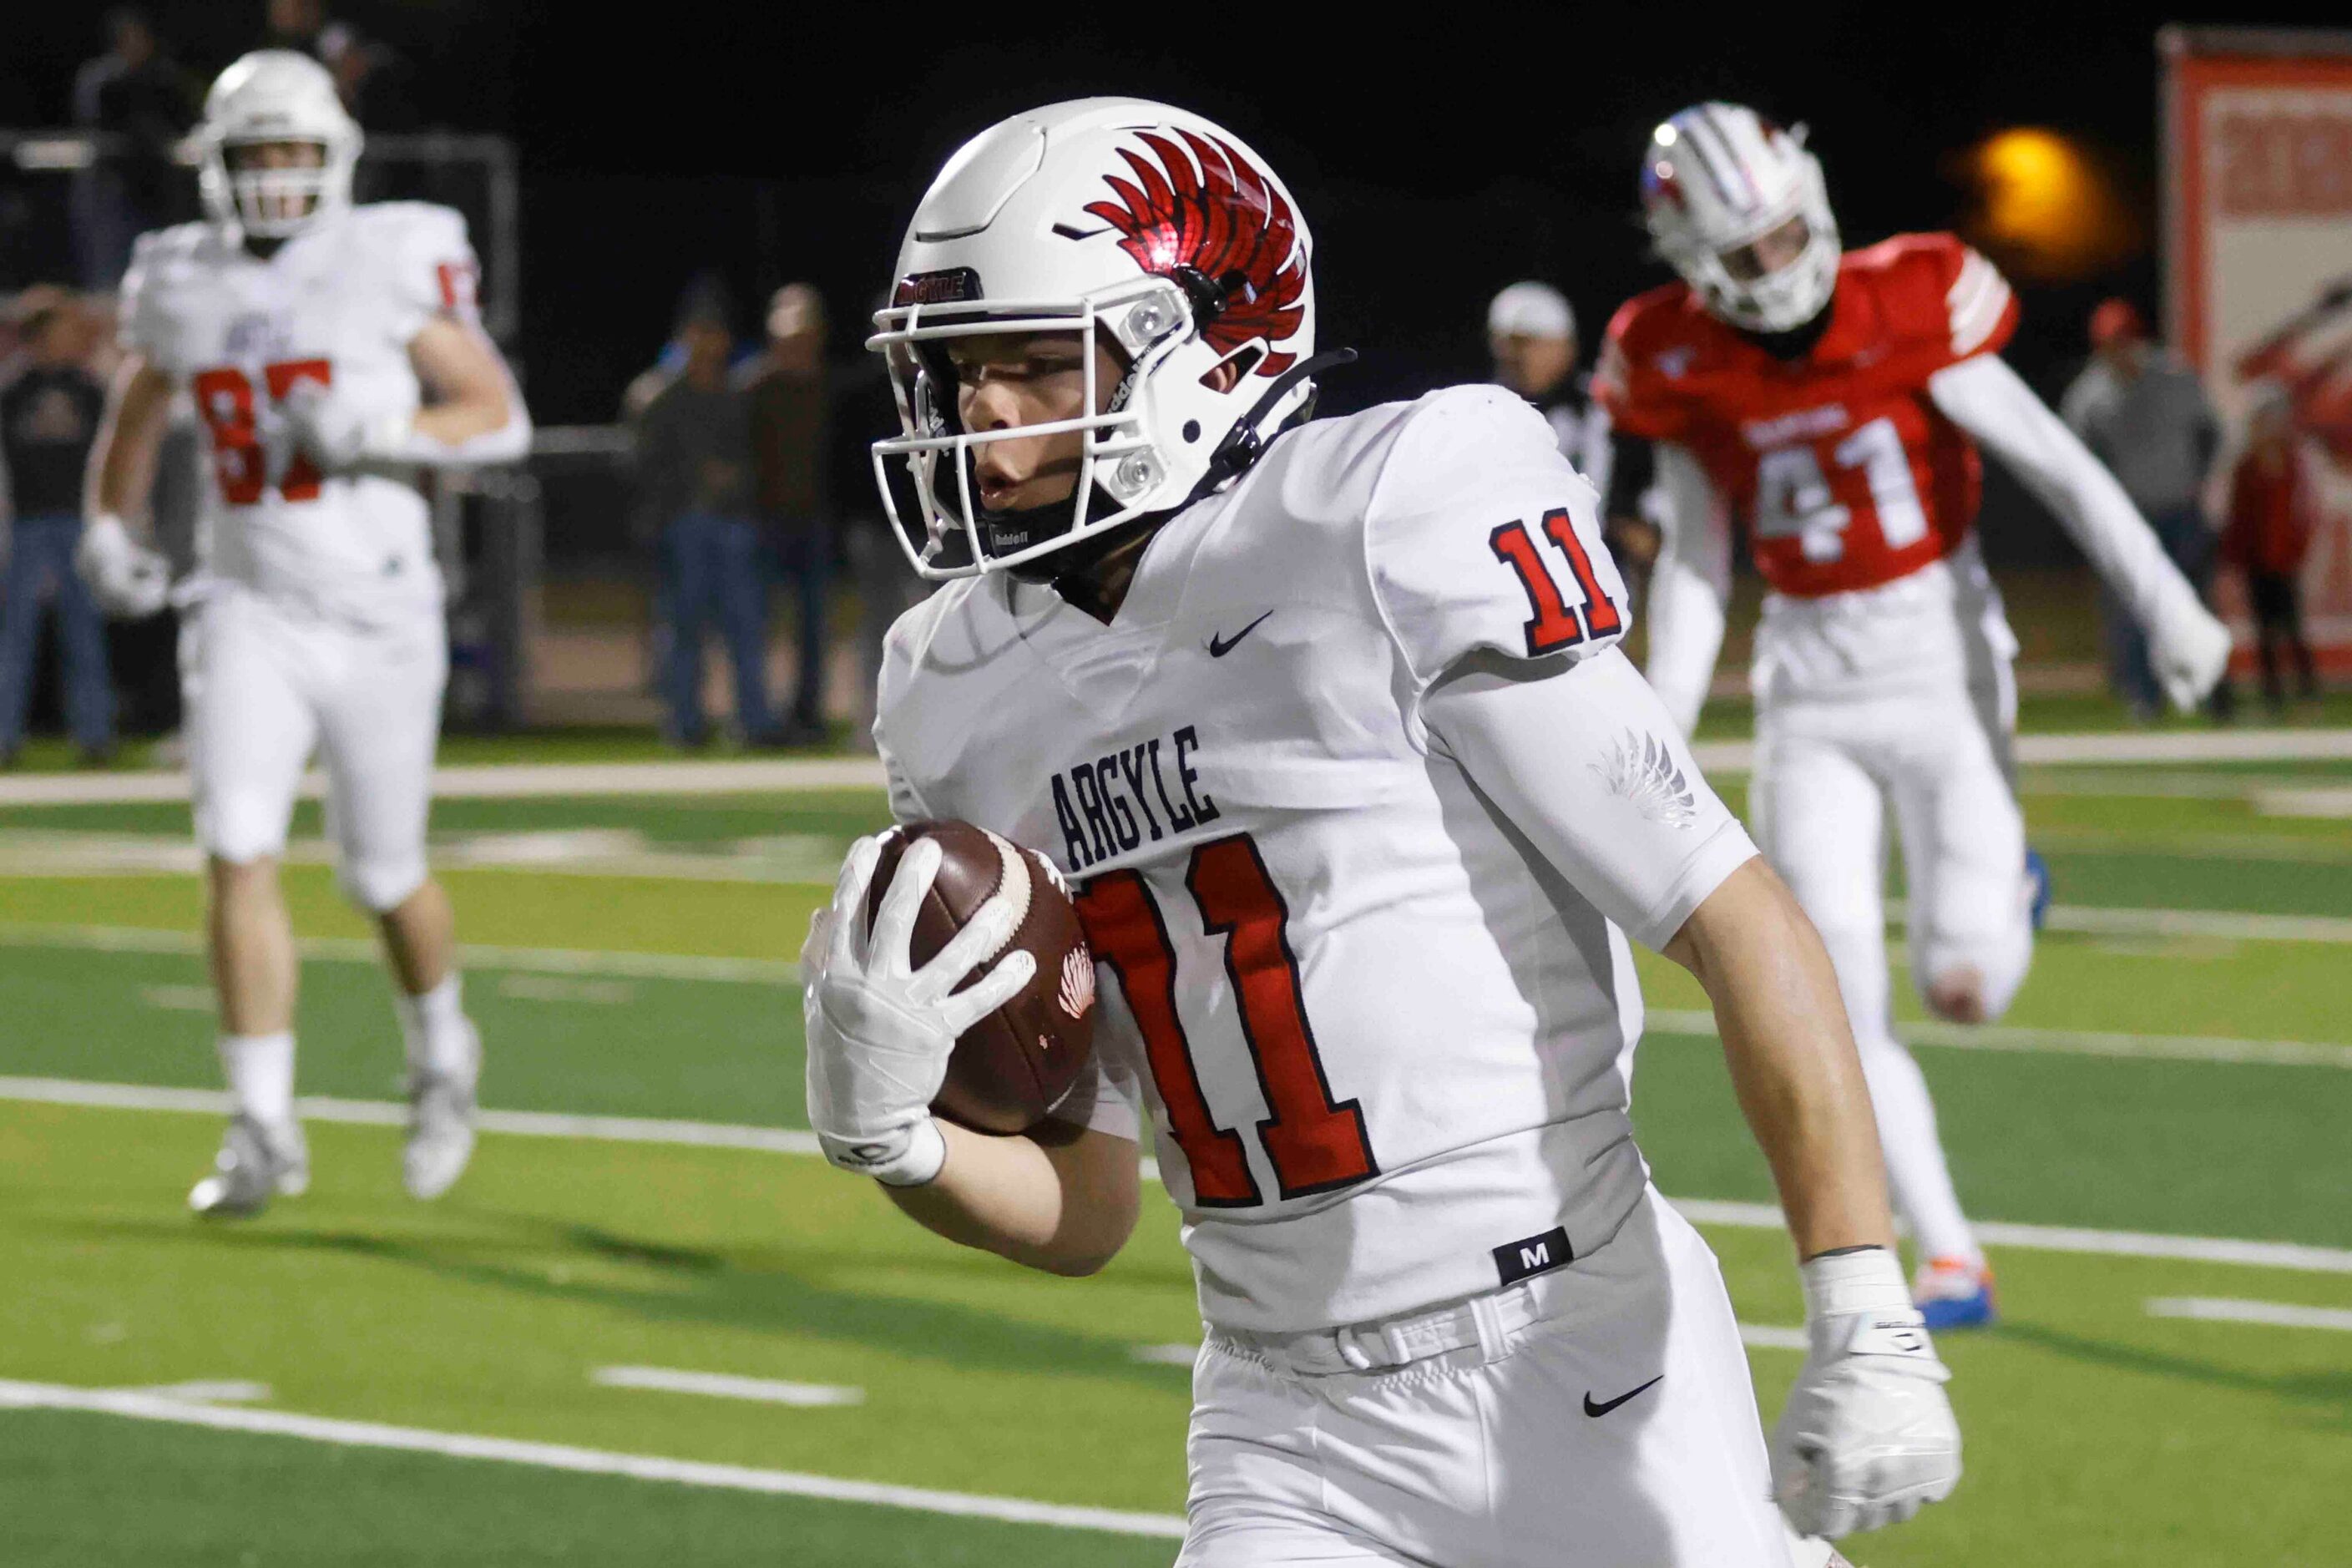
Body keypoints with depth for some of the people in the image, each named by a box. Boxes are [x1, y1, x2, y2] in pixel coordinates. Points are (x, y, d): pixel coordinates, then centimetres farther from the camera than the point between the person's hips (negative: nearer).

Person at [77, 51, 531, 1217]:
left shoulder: (393, 266, -7)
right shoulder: (180, 286, 4)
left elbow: (500, 414, -5)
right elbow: (132, 420, 21)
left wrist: (373, 433, -20)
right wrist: (106, 530, 5)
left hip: (376, 611, -2)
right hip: (248, 610, 2)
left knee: (385, 877, 9)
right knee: (240, 856, -13)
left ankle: (441, 1051, 39)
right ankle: (264, 1131, -9)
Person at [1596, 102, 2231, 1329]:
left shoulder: (1903, 311, -15)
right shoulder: (1682, 368, -4)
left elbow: (2054, 464, -15)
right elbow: (1694, 564, 6)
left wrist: (2166, 604, -23)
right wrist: (1662, 736, 1)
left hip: (1941, 669, -2)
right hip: (1813, 695, 3)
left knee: (1961, 989, -10)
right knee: (1843, 1017, -5)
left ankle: (2001, 879, 26)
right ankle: (1950, 1262, 8)